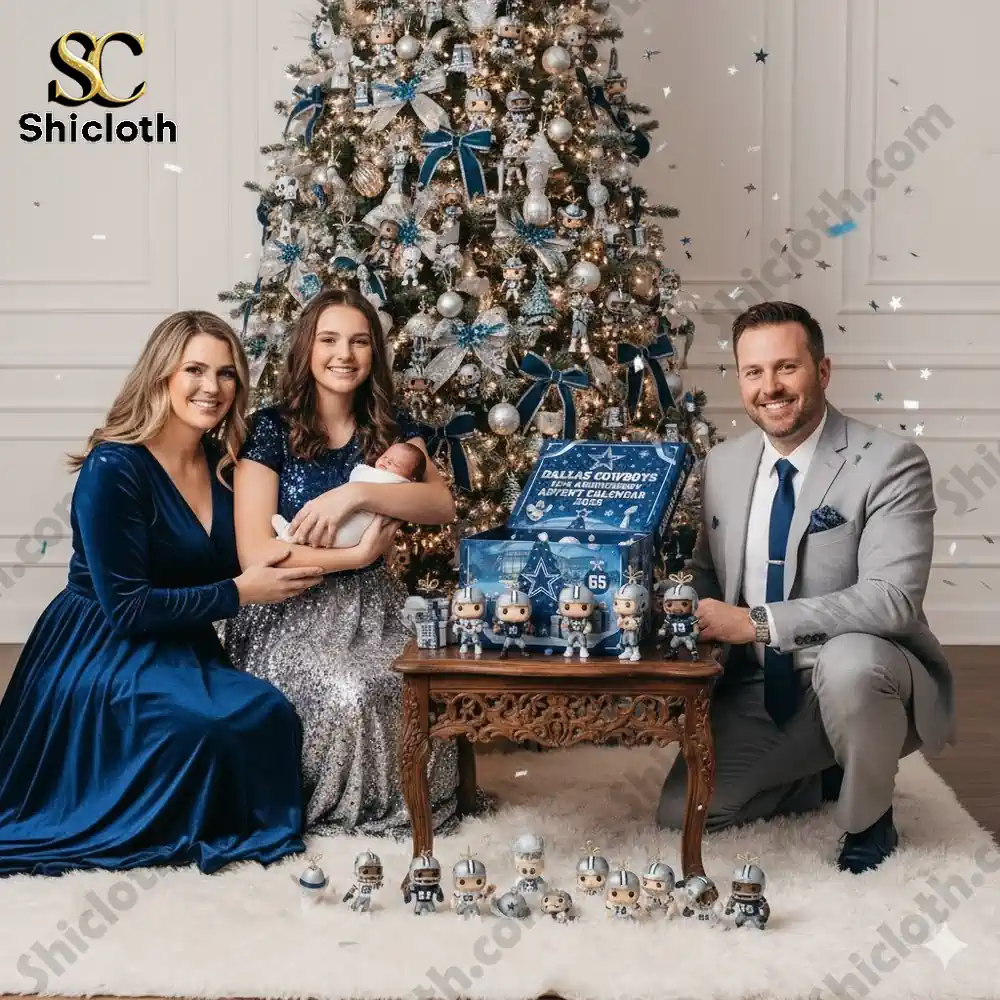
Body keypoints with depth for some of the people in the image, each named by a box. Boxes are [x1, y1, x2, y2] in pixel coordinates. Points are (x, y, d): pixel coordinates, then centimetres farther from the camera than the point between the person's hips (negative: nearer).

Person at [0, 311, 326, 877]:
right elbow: (126, 606, -19)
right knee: (207, 725, -31)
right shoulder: (114, 468, -18)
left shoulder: (226, 465, 2)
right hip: (102, 655, -6)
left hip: (185, 653, 6)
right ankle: (159, 834, -3)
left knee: (270, 715, -22)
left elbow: (238, 564, 11)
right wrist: (240, 592, -18)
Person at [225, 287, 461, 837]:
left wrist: (355, 494, -23)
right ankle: (332, 806, 0)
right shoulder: (271, 430, -4)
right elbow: (255, 552, -13)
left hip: (371, 610, 4)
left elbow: (442, 504, -10)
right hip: (289, 614, -3)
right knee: (349, 695, -30)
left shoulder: (392, 429, 8)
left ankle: (400, 802, 3)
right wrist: (356, 554, -15)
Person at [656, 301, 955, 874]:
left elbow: (893, 598, -27)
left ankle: (869, 819, -8)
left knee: (847, 662, -38)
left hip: (862, 678, -5)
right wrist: (697, 611, -10)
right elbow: (706, 574, 15)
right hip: (758, 693, 6)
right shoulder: (723, 465, 3)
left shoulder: (890, 463, -16)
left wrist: (757, 623, -30)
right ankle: (828, 778, 21)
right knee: (682, 813, -4)